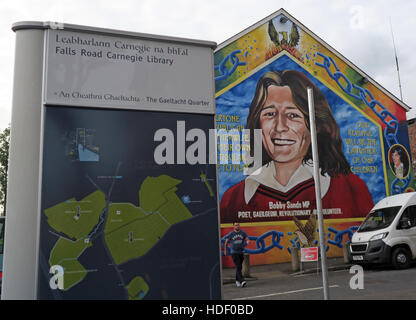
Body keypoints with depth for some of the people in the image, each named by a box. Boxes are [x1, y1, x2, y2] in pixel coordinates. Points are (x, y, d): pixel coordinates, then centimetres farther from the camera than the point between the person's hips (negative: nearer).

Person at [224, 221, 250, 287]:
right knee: (238, 267, -15)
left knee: (240, 267, 13)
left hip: (241, 252, 4)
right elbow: (226, 242, 7)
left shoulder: (243, 233, 1)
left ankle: (237, 280, 30)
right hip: (234, 253, -4)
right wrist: (225, 251, 15)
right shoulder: (231, 234, -5)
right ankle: (242, 281, -22)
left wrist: (247, 242, -28)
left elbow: (247, 240, -3)